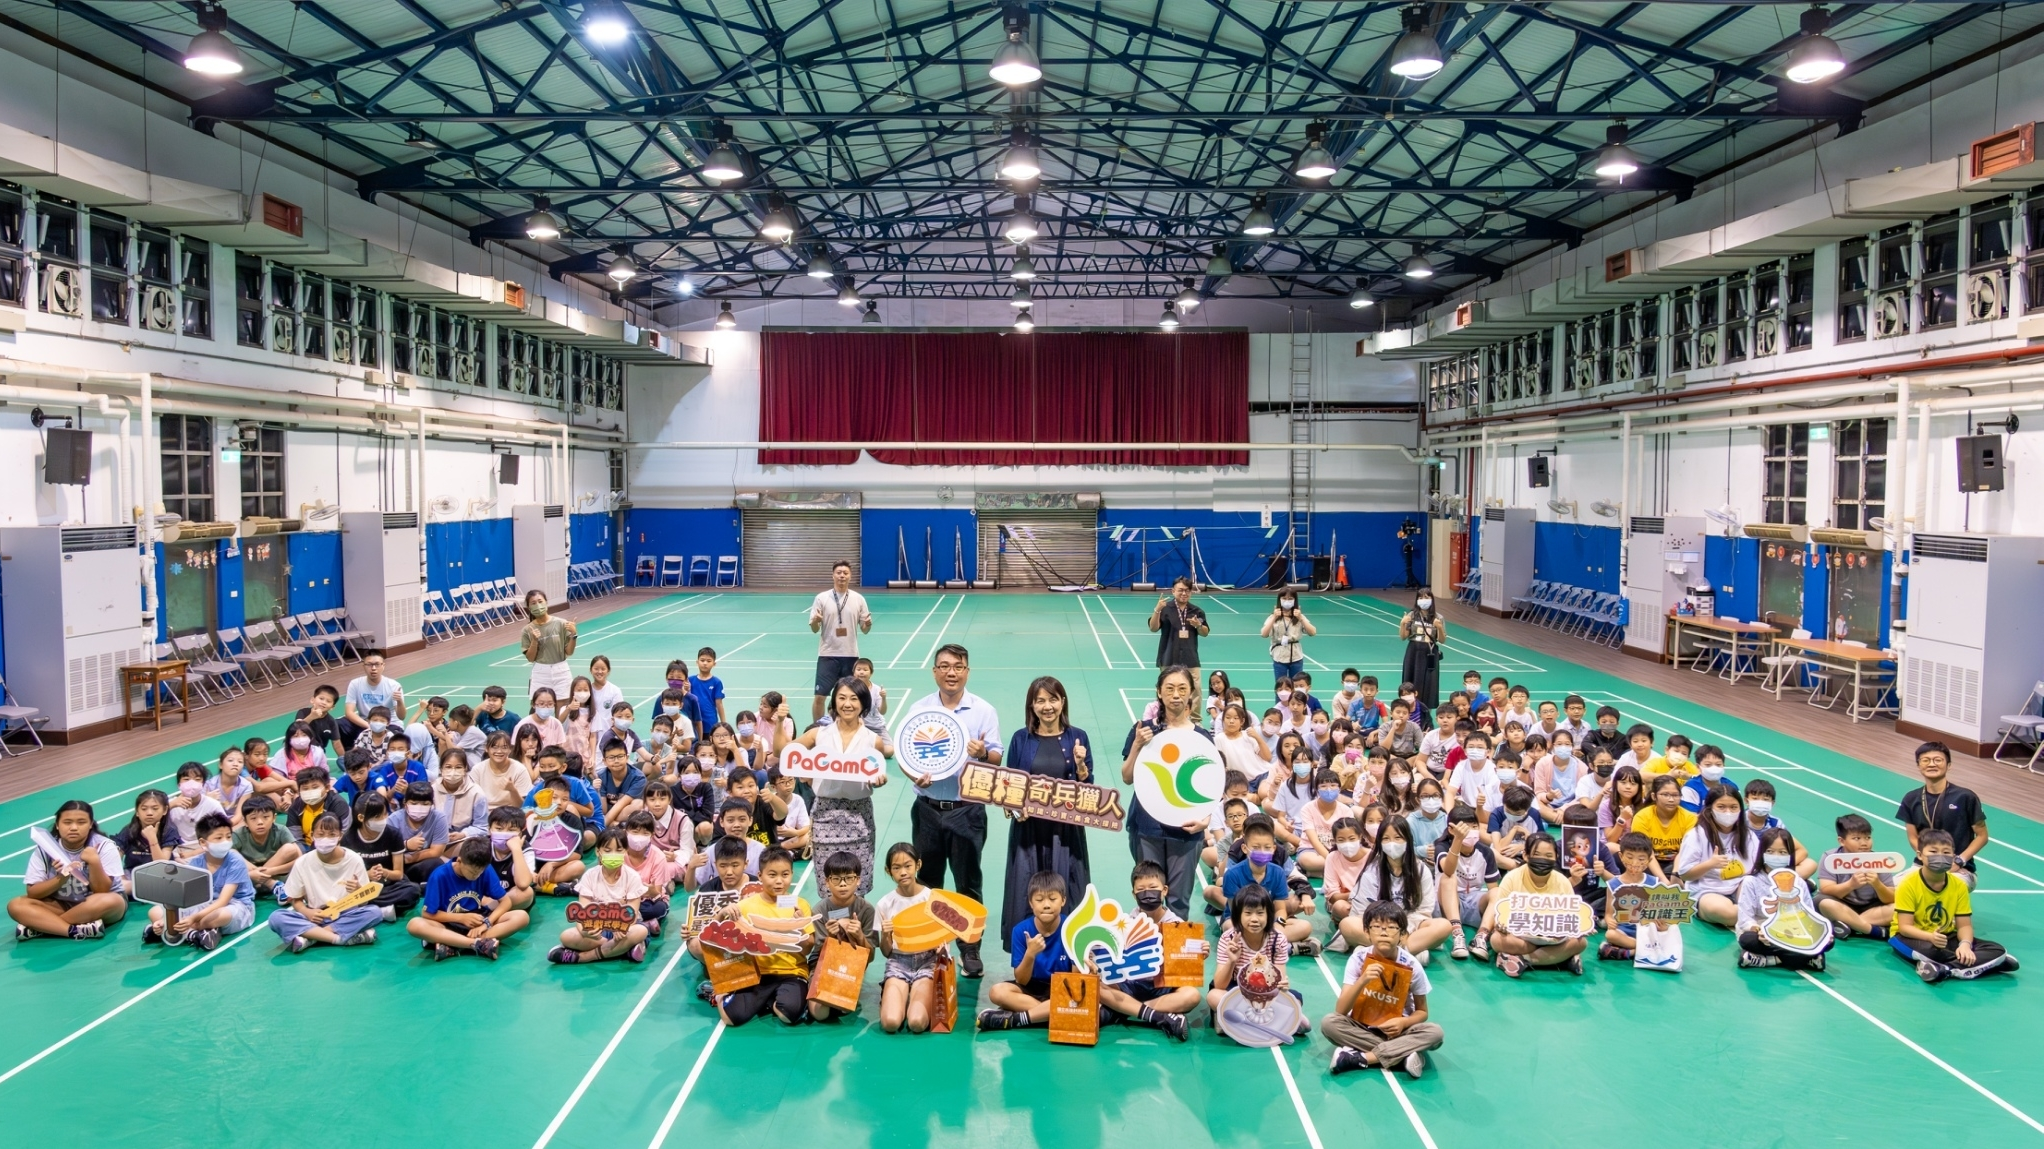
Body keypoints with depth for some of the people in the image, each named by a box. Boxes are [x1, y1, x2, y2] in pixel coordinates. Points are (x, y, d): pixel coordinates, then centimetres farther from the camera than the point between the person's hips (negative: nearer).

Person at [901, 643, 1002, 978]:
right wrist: (914, 775, -16)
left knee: (968, 882, 3)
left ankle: (970, 949, 14)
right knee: (926, 882, 12)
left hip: (967, 809, -2)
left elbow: (997, 758, -3)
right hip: (927, 808, 2)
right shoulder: (918, 708, 4)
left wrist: (983, 753, -26)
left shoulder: (984, 711, -2)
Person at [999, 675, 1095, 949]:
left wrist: (1081, 764, -13)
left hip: (1066, 830, 0)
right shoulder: (1020, 739, 4)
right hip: (1028, 829, 0)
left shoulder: (1077, 738, 3)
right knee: (1026, 893, 2)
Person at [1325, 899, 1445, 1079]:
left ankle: (1359, 1058, -27)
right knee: (1329, 1023, -28)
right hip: (1362, 1028, 0)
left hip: (1396, 1030, 1)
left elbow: (1421, 1011, 0)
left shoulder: (1412, 966, -14)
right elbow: (1341, 1010, -20)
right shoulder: (1358, 959, -15)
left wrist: (1403, 1022, -22)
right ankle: (1402, 1055, -26)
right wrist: (1362, 981, -35)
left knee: (1435, 1032, -27)